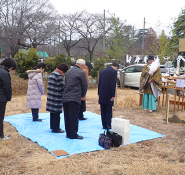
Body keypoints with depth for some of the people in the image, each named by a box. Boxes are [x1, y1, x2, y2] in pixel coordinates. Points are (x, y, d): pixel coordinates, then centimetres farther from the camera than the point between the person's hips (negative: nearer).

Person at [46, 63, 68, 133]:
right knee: (56, 113, -1)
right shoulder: (59, 75, -16)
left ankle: (52, 126, 29)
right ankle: (55, 129, 7)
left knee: (52, 112, 18)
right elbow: (61, 87, -17)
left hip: (51, 96, 10)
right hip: (56, 98, -10)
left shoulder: (52, 74, 16)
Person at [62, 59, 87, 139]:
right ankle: (73, 135, 4)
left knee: (67, 117, 12)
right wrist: (82, 95, 17)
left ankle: (68, 133, 20)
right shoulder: (81, 73, -6)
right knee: (74, 117, -2)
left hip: (65, 97, 7)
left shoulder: (68, 71, 17)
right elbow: (84, 86, -2)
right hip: (74, 98, -7)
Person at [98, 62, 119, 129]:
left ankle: (104, 125, 15)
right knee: (109, 110, 3)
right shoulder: (114, 71, -8)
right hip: (108, 94, -6)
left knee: (103, 110, 10)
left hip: (102, 94, 6)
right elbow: (113, 84, -16)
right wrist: (113, 95, -15)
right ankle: (108, 125, 5)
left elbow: (99, 83, 15)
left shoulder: (103, 71, 14)